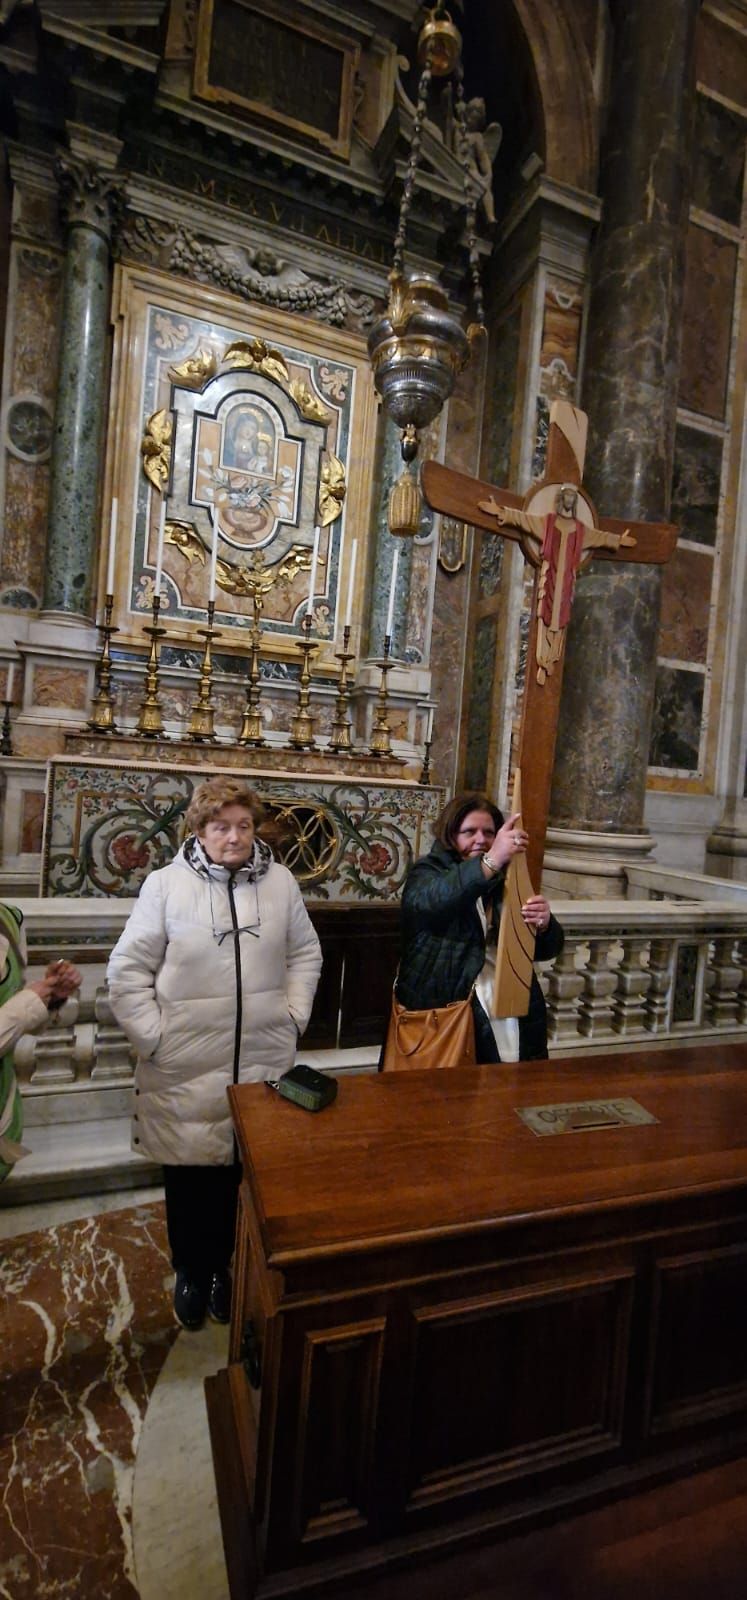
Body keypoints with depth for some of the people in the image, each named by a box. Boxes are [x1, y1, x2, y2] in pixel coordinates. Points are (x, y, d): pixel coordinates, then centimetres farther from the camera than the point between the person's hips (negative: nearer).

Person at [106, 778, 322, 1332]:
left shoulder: (281, 882, -1)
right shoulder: (166, 884, -10)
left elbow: (305, 954, 9)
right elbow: (128, 972, -6)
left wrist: (294, 1017, 3)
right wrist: (154, 1038, -9)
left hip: (263, 1062, 2)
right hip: (186, 1069, -2)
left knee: (246, 1171, 15)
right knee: (190, 1172, 14)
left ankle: (224, 1264, 42)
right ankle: (190, 1271, 40)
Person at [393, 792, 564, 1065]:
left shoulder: (505, 881, 12)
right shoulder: (427, 872, 2)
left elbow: (547, 949, 10)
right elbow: (431, 900, -23)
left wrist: (544, 925, -13)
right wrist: (490, 862, -35)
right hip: (441, 1005, -2)